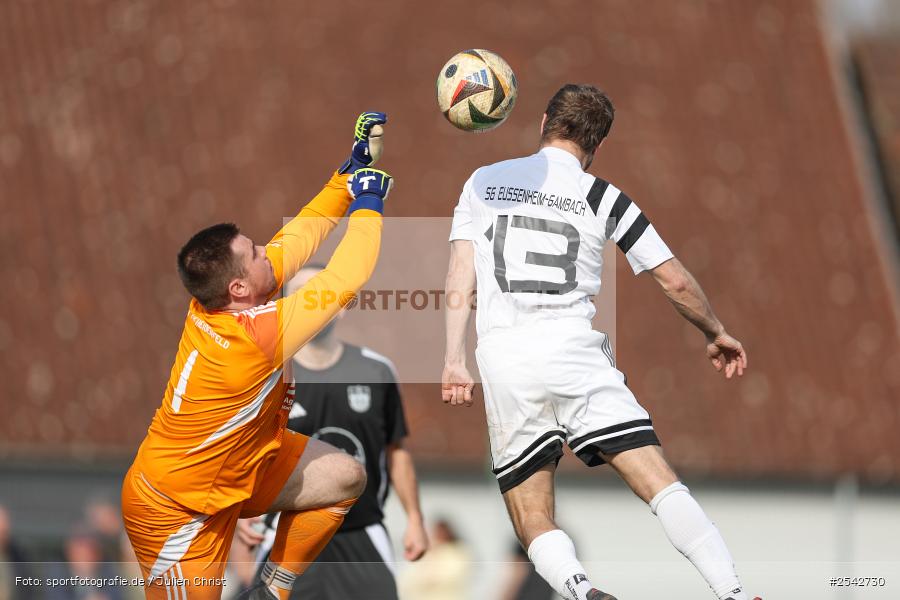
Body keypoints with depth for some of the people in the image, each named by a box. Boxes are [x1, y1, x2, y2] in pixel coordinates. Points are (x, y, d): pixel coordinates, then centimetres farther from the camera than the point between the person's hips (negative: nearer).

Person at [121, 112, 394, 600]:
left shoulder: (218, 300, -14)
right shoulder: (255, 335, -36)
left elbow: (299, 236, -2)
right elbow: (347, 279, -29)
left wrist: (351, 172, -2)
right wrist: (368, 205, -17)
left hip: (236, 457, 9)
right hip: (177, 506, -9)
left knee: (344, 479, 10)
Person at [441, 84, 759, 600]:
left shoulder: (483, 181, 15)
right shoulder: (603, 198, 9)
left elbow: (460, 276, 6)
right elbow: (676, 282, 11)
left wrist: (454, 360, 4)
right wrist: (717, 334, 27)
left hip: (501, 359, 1)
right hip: (574, 351, -1)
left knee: (534, 522, 4)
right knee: (661, 484, -6)